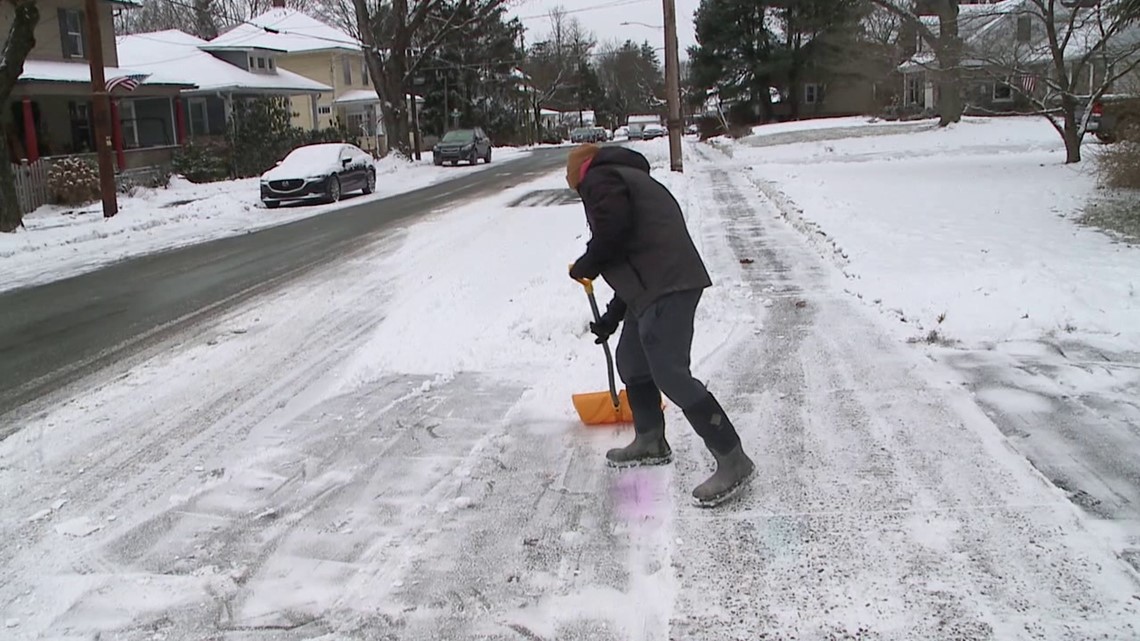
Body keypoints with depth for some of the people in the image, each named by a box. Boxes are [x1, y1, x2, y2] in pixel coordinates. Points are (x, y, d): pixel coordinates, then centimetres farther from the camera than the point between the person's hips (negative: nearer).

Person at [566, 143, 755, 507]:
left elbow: (613, 228, -18)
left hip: (665, 289, -10)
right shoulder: (630, 178, 32)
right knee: (631, 363, 22)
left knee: (671, 375, -11)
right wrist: (612, 317, 33)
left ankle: (733, 462, -8)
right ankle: (650, 442, 37)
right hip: (658, 286, 10)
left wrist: (586, 265, 1)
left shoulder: (599, 179, 3)